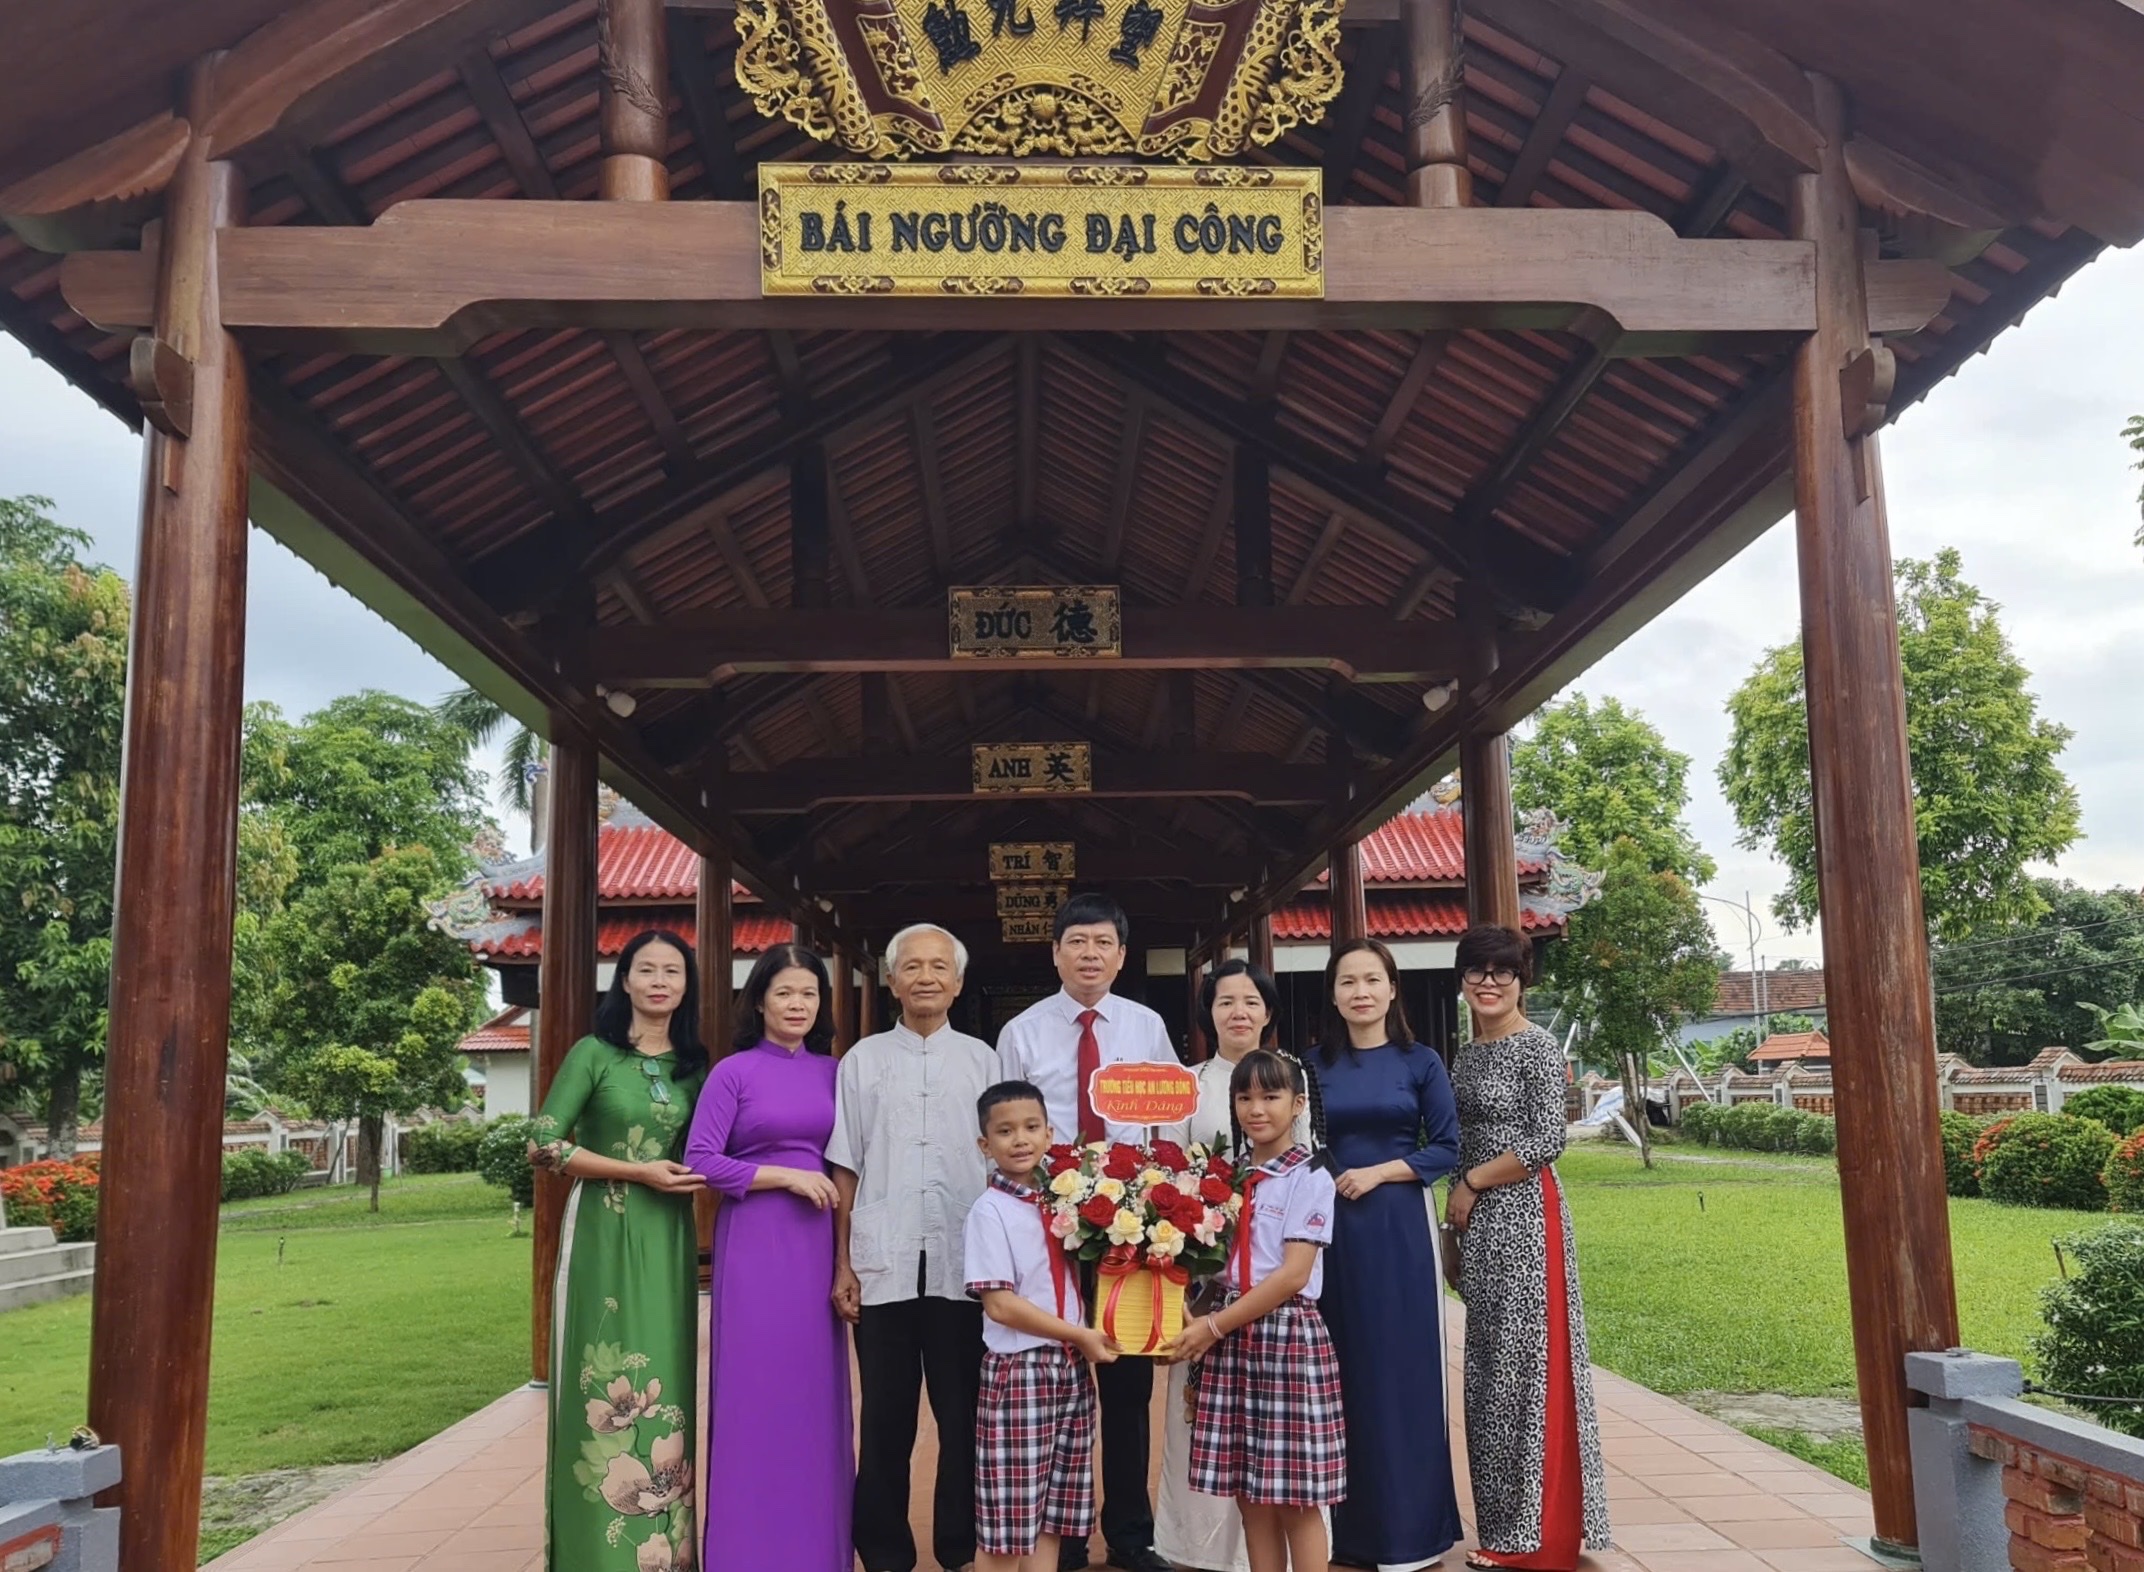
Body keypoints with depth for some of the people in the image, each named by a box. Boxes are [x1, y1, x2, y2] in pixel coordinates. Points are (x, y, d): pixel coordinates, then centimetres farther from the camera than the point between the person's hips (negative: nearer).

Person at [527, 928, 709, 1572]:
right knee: (605, 1386, -1)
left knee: (663, 1385, 6)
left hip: (668, 1239, 4)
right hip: (603, 1234, -4)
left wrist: (694, 1177, -4)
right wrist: (638, 1172, -13)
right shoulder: (593, 1053, -4)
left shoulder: (696, 1065, 9)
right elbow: (542, 1145, -9)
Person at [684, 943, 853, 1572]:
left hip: (818, 1243, 4)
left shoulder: (832, 1072, 9)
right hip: (754, 1243, -4)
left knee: (816, 1387, 6)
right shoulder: (733, 1072, -2)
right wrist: (786, 1175, -12)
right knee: (753, 1388, -1)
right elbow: (701, 1161, -8)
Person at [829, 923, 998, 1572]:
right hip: (883, 1264, 0)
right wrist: (843, 1264, 3)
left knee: (964, 1415, 5)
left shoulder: (981, 1059, 9)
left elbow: (1005, 1161, 8)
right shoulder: (862, 1060, 9)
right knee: (885, 1419, 6)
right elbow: (845, 1169, 7)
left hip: (964, 1265, 0)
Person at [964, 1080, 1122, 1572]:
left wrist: (1088, 1340, -1)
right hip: (1018, 1370, -6)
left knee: (1052, 1514, 10)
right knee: (1007, 1515, 0)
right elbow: (1000, 1304, -14)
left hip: (1071, 1369, 6)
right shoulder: (990, 1210, -9)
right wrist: (1079, 1335, -12)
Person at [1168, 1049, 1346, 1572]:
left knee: (1296, 1499, 0)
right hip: (1231, 1340, 5)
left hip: (1288, 1336, -5)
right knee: (1250, 1497, 9)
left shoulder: (1310, 1179, -6)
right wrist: (1204, 1329, -3)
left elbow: (1293, 1275, -14)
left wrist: (1214, 1325, -15)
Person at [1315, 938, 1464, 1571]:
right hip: (1331, 1229, 2)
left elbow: (1447, 1147, -2)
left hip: (1400, 1228, -2)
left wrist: (1378, 1172, -12)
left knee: (1404, 1367, 2)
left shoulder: (1420, 1063, 0)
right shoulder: (1315, 1065, 5)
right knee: (1341, 1368, 6)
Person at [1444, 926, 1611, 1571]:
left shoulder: (1537, 1047, -9)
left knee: (1526, 1362, -4)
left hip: (1524, 1219, -8)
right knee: (1487, 1366, 11)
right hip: (1476, 1224, 8)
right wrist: (1458, 1219, 13)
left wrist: (1472, 1184, -10)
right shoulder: (1467, 1055, 13)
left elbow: (1546, 1142, -16)